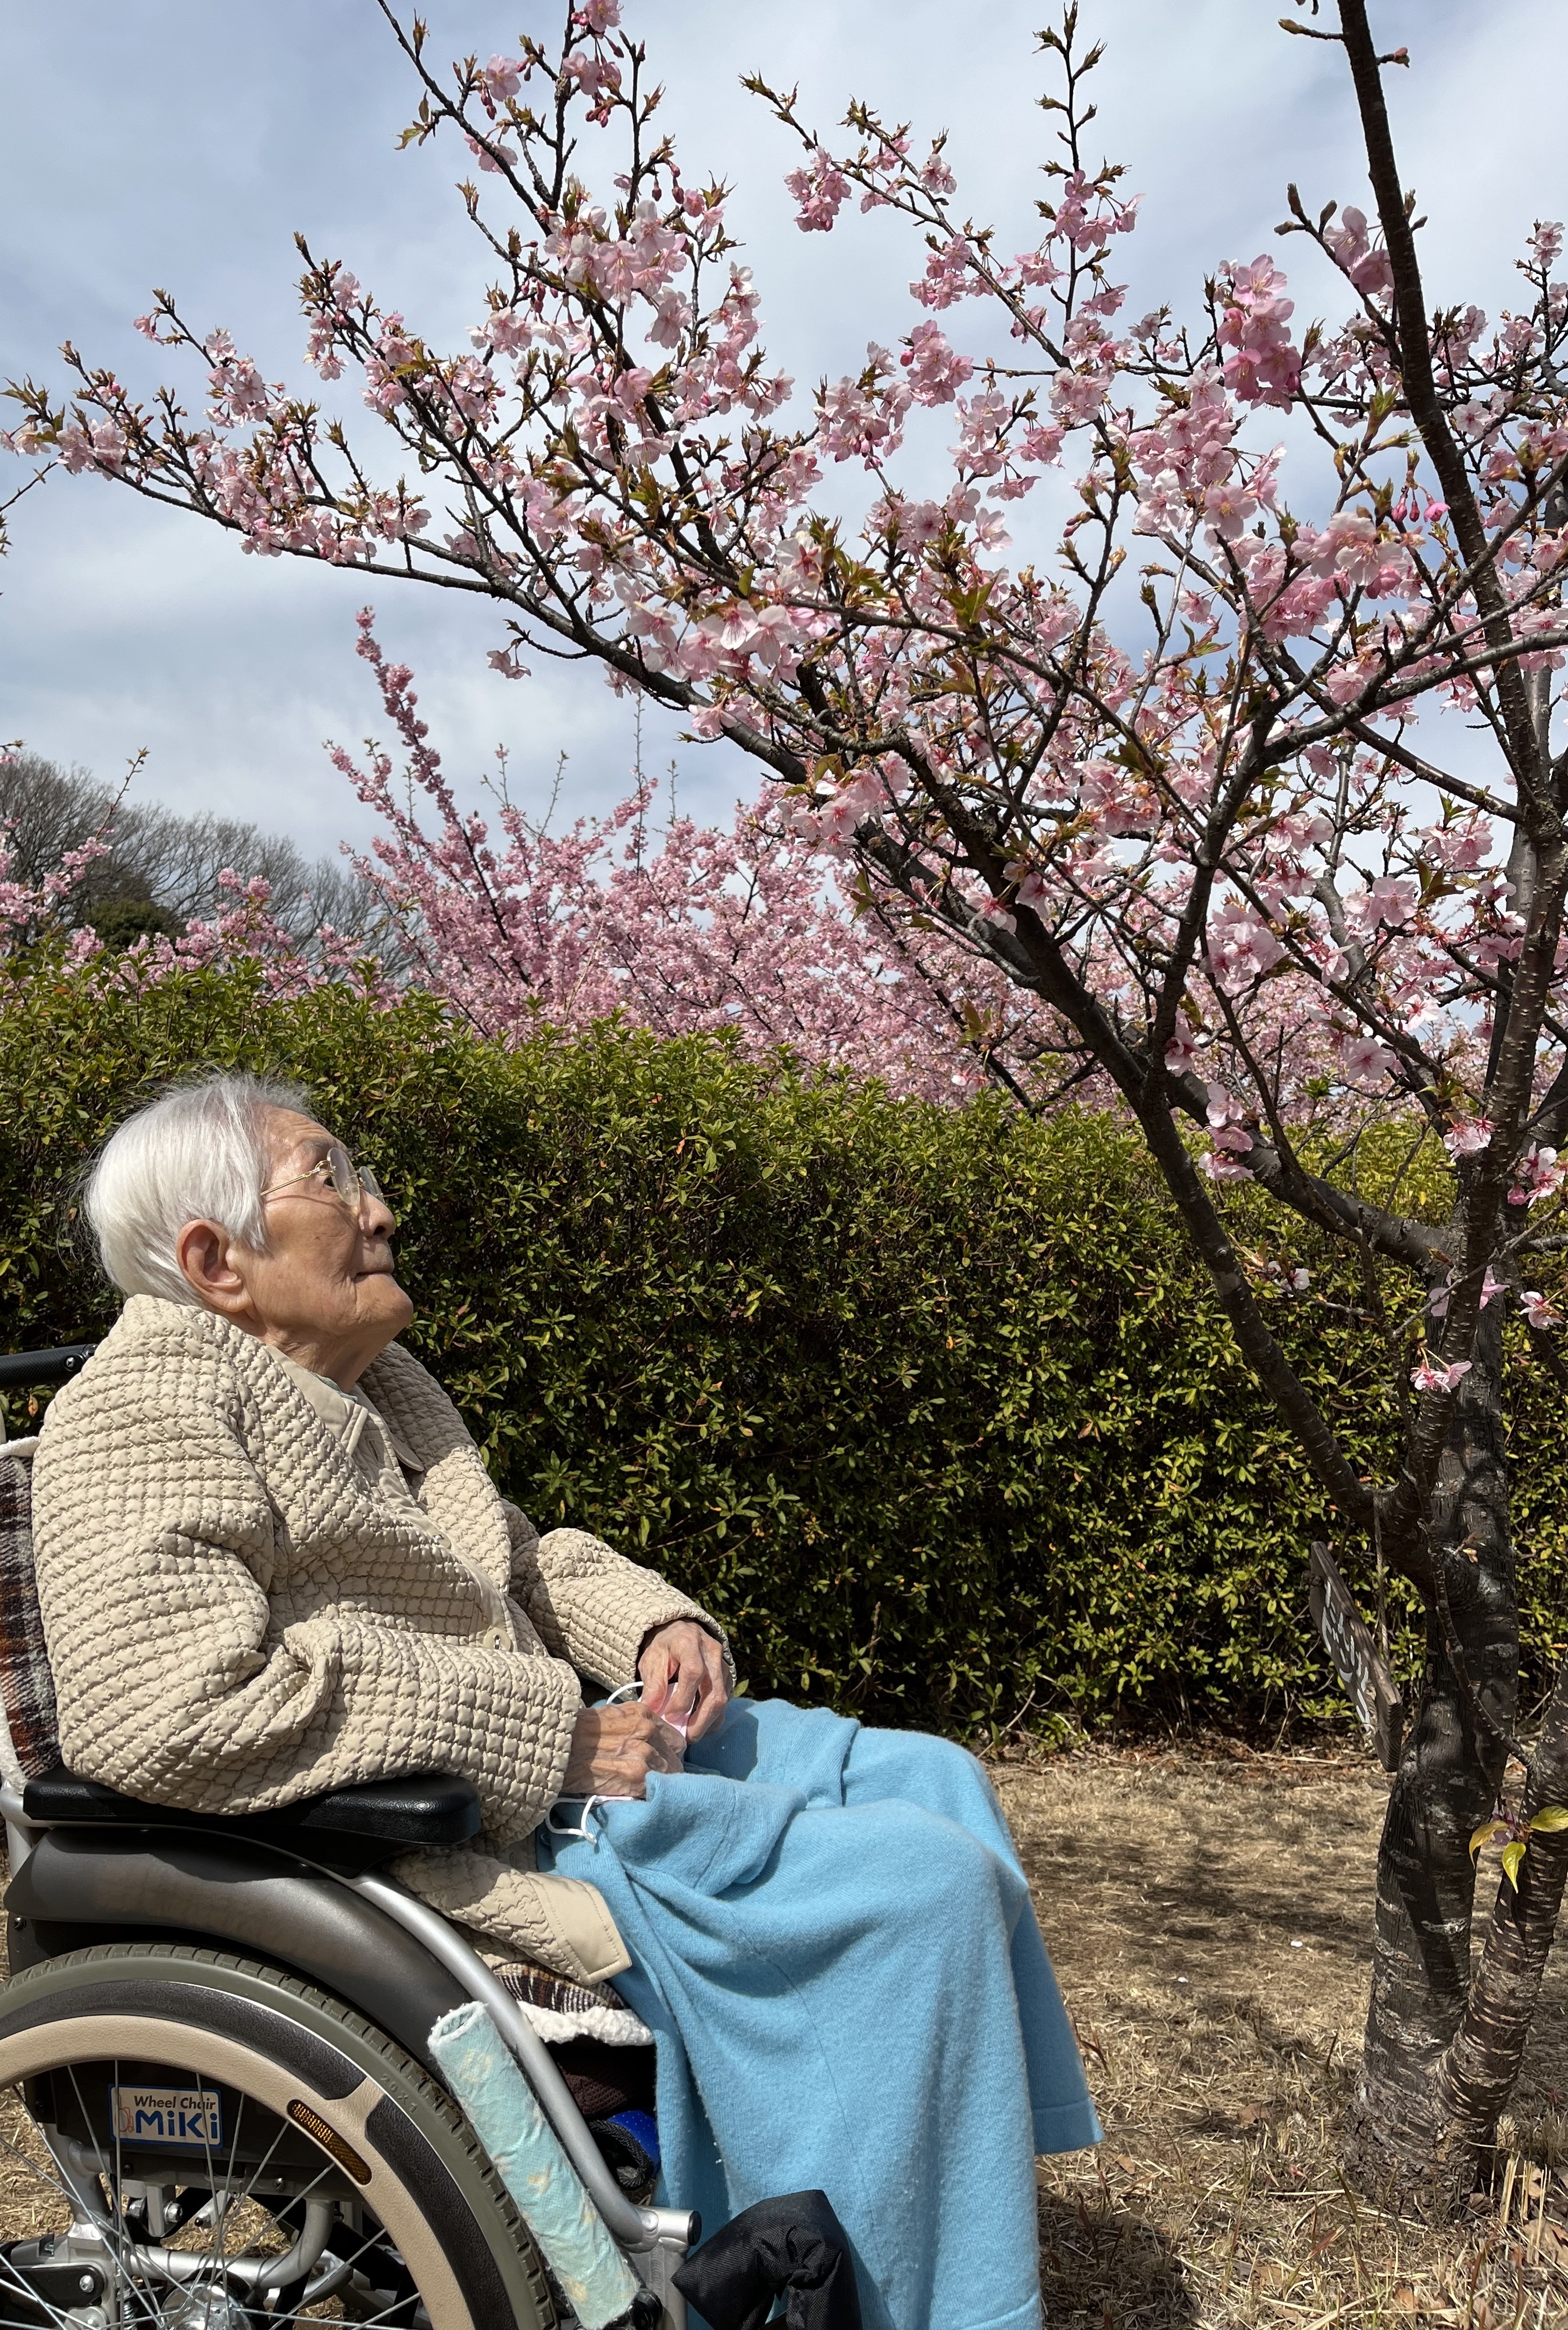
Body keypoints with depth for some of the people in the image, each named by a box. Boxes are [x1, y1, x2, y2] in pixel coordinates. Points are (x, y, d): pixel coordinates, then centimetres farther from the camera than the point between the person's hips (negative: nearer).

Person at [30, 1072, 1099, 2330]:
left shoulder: (377, 1380, 14)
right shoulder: (148, 1412, -15)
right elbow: (160, 1708, -29)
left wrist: (659, 1622, 1)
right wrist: (550, 1739, -26)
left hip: (566, 1747, 10)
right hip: (458, 1844, -10)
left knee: (933, 1781, 11)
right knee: (920, 1883, -17)